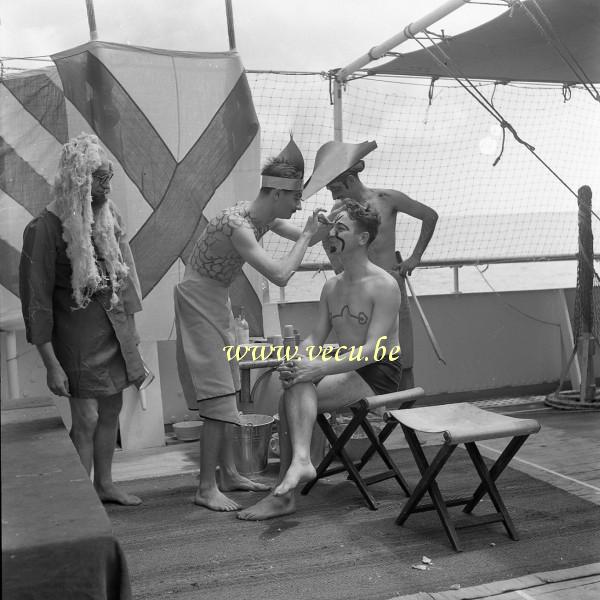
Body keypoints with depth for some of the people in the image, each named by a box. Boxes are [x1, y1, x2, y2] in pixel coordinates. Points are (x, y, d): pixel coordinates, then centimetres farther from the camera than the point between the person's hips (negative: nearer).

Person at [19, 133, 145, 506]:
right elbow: (37, 299, -14)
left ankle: (105, 484, 29)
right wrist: (52, 364, -16)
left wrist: (134, 345, 14)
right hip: (78, 338, -6)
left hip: (116, 331, 6)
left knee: (112, 410, 13)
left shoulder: (109, 217, 5)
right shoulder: (47, 227, -14)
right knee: (86, 419, -5)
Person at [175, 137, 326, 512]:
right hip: (199, 300, -9)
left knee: (227, 394, 12)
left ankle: (229, 474, 22)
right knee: (218, 398, -10)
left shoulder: (264, 217, 1)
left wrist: (319, 228, -6)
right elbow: (280, 276, -33)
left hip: (219, 302, 10)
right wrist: (308, 235, -21)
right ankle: (207, 488, -2)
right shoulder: (238, 226, -28)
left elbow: (302, 239, 15)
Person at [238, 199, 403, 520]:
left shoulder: (384, 286, -13)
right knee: (292, 391, -19)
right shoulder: (331, 287, 12)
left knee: (295, 393, -25)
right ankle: (284, 492, -20)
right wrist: (296, 362, -15)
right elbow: (315, 339, 10)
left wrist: (318, 368, -31)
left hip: (378, 374, -7)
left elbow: (373, 349, -22)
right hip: (346, 369, 7)